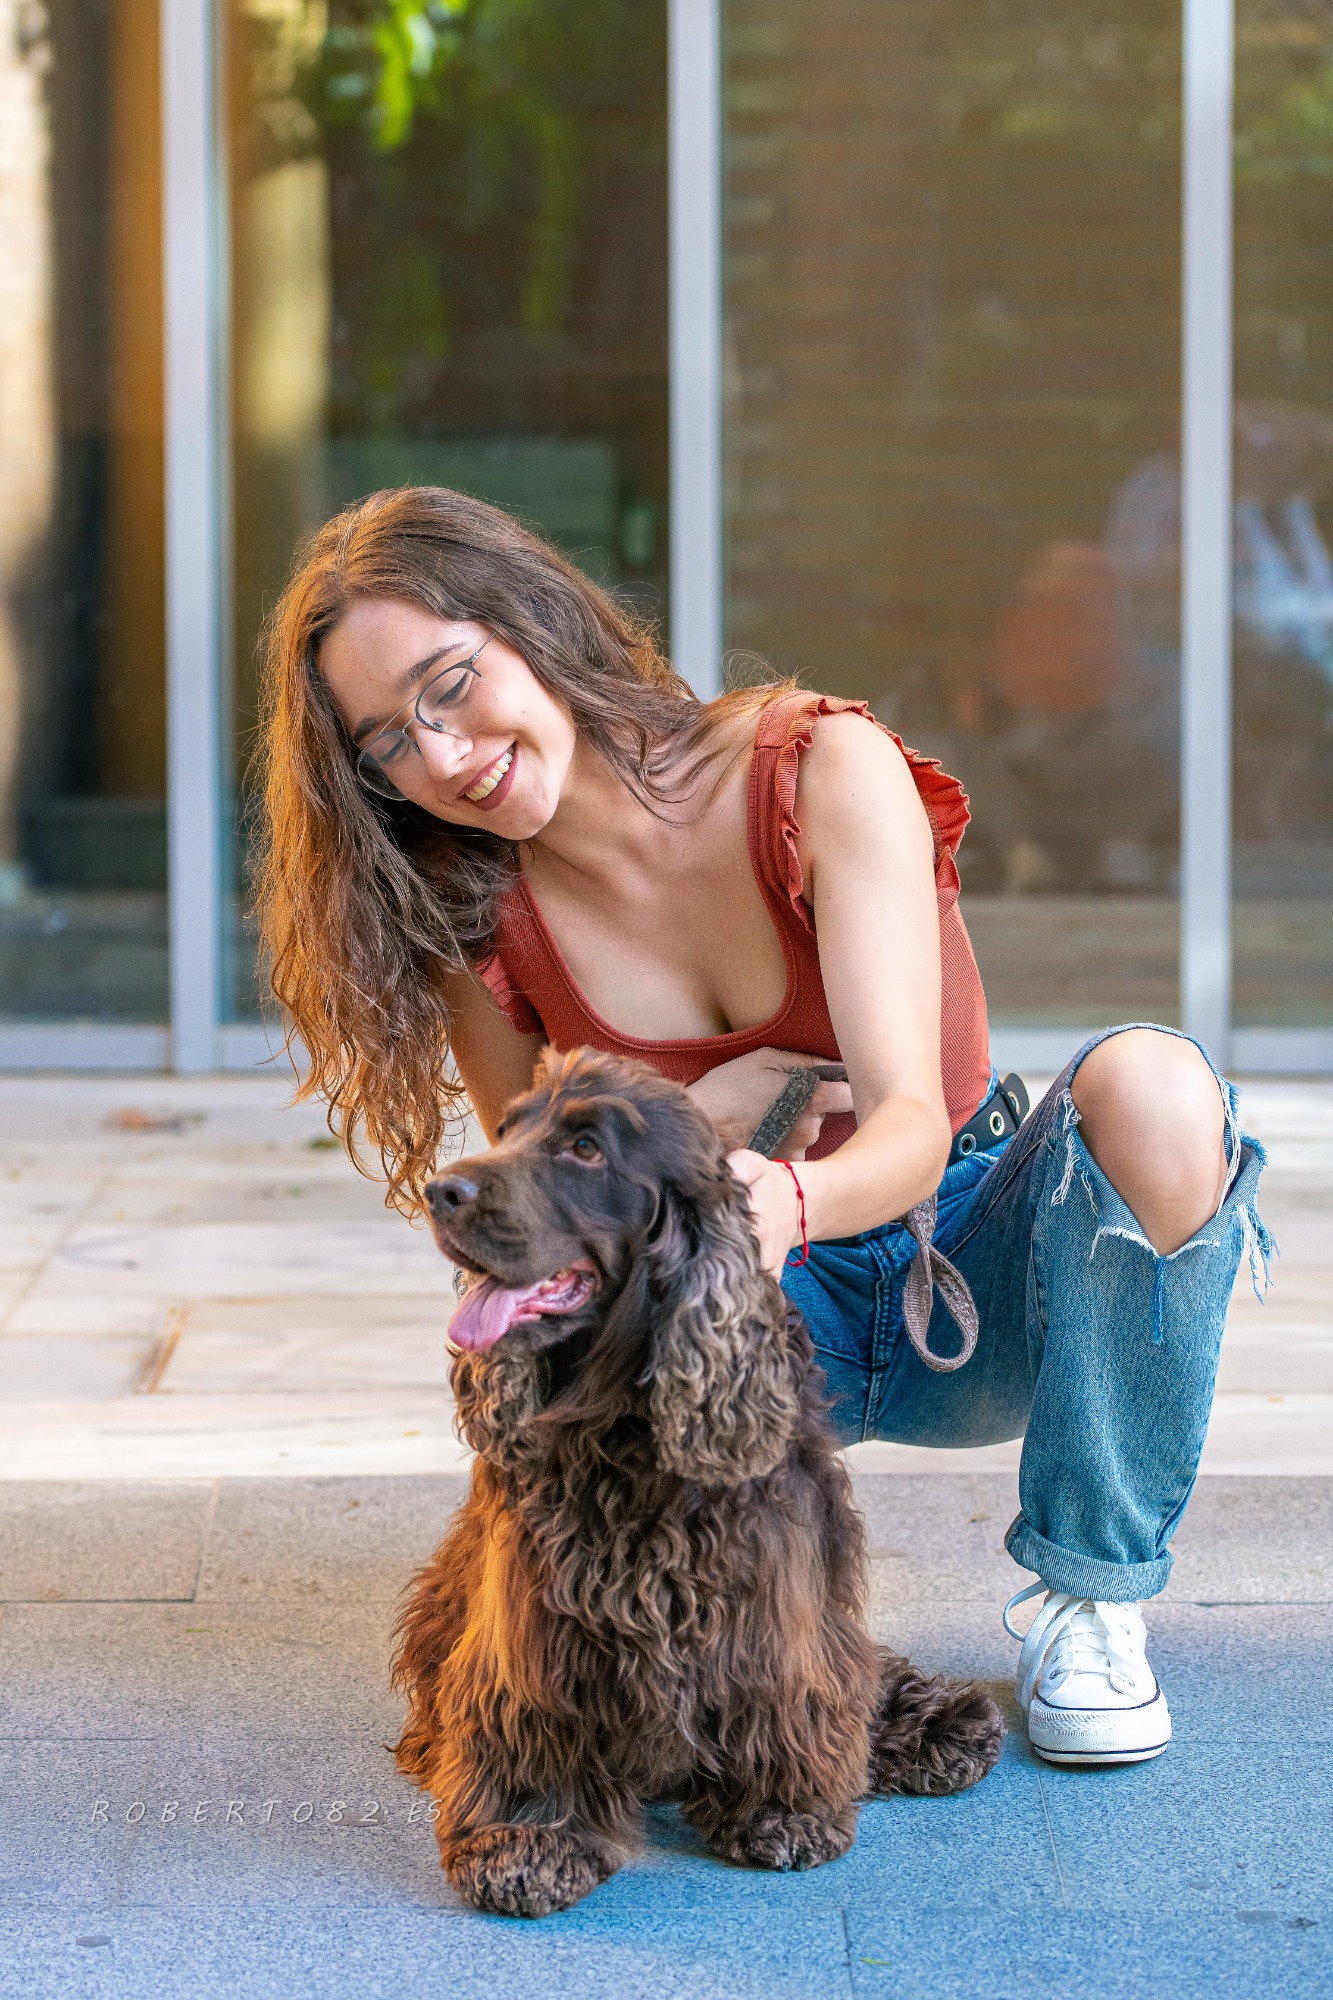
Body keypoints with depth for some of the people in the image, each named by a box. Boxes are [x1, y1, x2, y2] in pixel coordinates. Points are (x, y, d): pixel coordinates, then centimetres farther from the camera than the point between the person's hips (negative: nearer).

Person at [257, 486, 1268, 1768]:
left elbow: (910, 1126, -27)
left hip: (969, 1282, -1)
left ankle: (1090, 1602, -17)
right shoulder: (475, 920, -10)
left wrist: (787, 1204, -51)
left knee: (1149, 1083, -34)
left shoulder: (820, 771, -19)